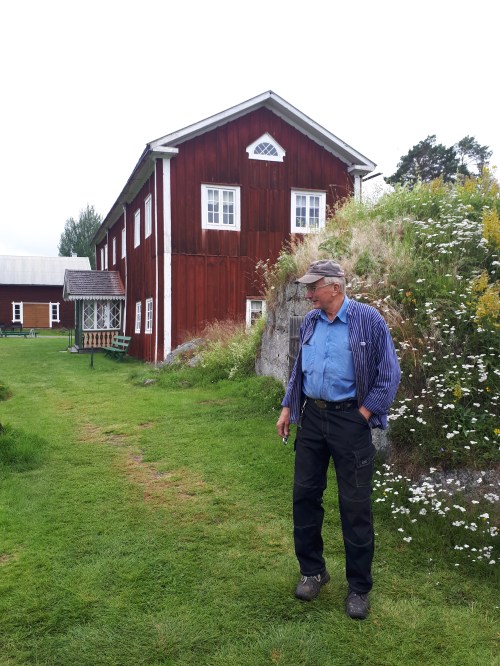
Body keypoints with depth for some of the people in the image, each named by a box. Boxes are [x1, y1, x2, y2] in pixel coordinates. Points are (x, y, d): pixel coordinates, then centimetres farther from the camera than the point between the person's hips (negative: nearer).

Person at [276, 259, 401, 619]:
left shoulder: (368, 319, -11)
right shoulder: (310, 321, 5)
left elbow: (389, 374, -8)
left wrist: (363, 415, -11)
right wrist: (287, 408, 12)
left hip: (349, 420, -5)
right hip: (312, 418, 5)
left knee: (355, 505, 3)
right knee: (305, 494, 10)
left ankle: (359, 586, 20)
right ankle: (312, 570, 29)